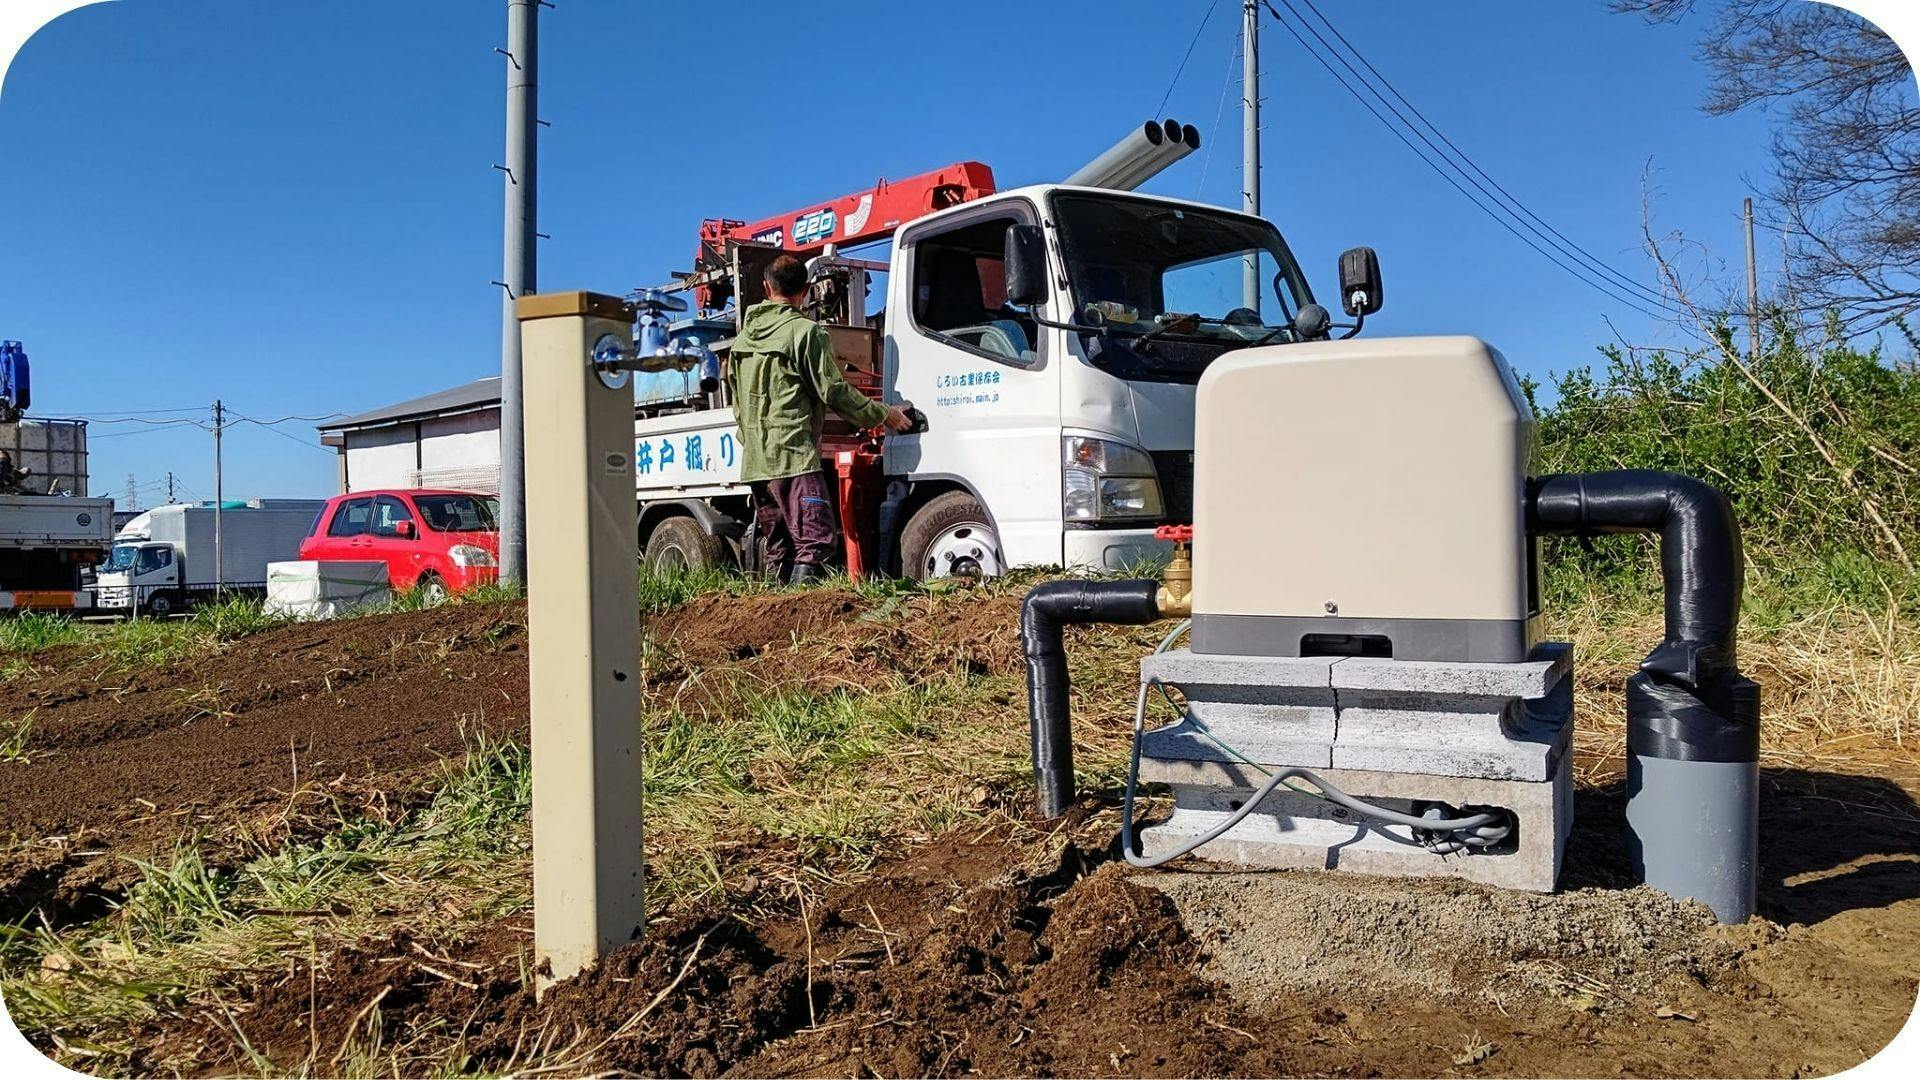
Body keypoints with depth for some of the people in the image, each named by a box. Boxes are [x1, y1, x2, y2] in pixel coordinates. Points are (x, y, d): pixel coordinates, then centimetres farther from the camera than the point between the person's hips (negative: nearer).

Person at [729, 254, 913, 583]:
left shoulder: (743, 336, 16)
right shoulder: (805, 331, -6)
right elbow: (833, 392, -8)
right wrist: (883, 415, 3)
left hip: (754, 461, 8)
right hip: (795, 456, -8)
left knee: (778, 549, 12)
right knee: (817, 539, -12)